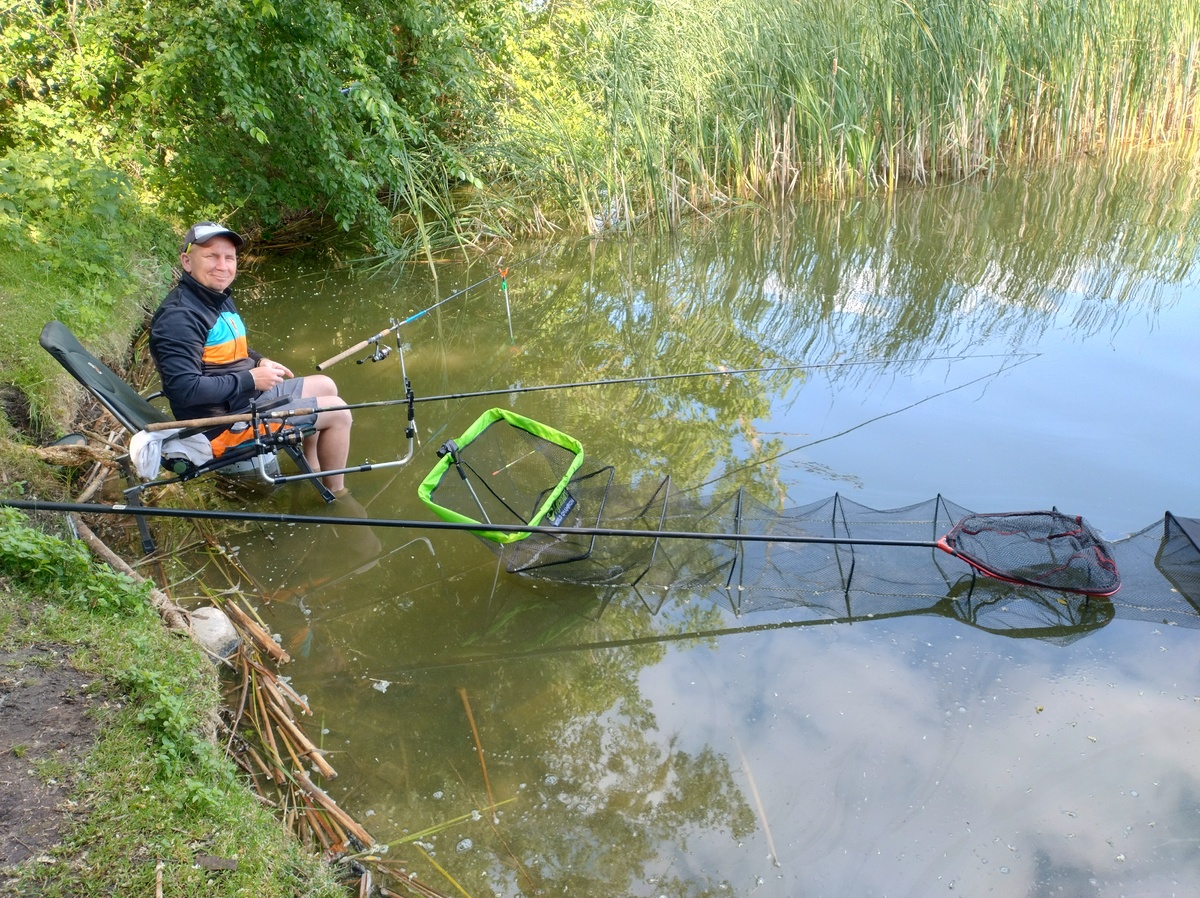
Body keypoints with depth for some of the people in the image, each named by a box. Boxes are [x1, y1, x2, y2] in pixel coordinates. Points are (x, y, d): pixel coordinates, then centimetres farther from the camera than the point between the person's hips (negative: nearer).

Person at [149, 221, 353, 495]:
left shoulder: (219, 297, 7)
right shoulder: (179, 316, -24)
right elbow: (184, 389, -31)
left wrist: (259, 361, 5)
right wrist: (251, 379, -23)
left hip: (249, 396, 10)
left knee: (325, 386, 21)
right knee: (338, 413, -8)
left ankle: (311, 469, 31)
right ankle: (336, 494, 10)